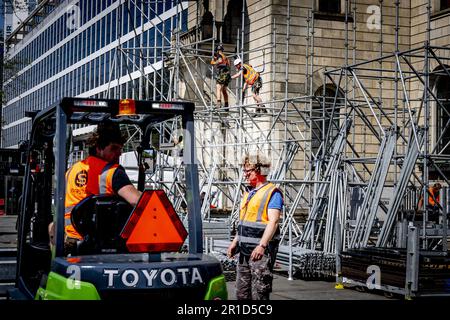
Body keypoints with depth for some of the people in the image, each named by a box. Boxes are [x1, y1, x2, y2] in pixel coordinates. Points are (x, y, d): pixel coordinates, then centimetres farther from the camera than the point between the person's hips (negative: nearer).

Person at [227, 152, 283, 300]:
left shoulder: (272, 193, -8)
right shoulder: (249, 194, 20)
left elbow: (273, 222, -18)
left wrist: (262, 245, -26)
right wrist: (235, 242, 20)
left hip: (261, 250, -9)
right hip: (245, 250, 9)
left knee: (259, 293, -9)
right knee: (242, 292, 11)